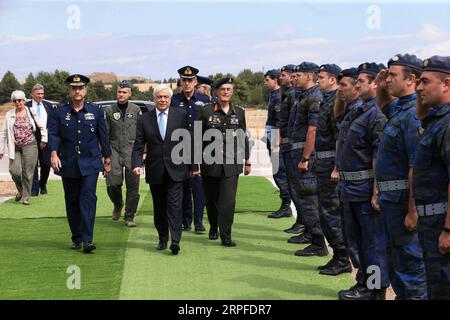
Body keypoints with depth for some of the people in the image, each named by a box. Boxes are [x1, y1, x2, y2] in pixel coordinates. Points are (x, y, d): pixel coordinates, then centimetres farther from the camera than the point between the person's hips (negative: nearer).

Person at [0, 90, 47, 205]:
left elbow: (42, 127, 11)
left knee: (28, 172, -1)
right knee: (14, 171, -9)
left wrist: (43, 140, 4)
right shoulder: (9, 115, 4)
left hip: (30, 145, -1)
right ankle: (20, 189, 21)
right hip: (15, 147, 1)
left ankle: (26, 197, 10)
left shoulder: (31, 112, 3)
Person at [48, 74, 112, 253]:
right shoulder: (59, 113, 4)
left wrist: (107, 160, 9)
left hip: (90, 164, -1)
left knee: (88, 198, -13)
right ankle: (76, 238, 19)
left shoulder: (96, 112, 6)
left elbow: (103, 136, 9)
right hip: (68, 164, 2)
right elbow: (53, 134, -4)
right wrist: (54, 153, -21)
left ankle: (87, 239, -14)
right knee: (72, 201, 8)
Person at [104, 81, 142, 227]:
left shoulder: (136, 110, 6)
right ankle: (118, 205, 24)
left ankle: (129, 217, 9)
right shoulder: (109, 111, 7)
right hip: (115, 150, 0)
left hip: (132, 151, 0)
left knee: (133, 185, -2)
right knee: (112, 184, -8)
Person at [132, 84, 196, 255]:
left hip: (175, 169, -2)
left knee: (174, 205, -9)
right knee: (159, 207, 10)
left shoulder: (181, 115, 2)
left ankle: (175, 241, -12)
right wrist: (136, 164, -15)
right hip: (155, 171, 2)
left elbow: (188, 142, 6)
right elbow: (138, 146, 2)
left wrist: (192, 166, 7)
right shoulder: (144, 119, 3)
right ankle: (163, 239, 23)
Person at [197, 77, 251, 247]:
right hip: (210, 163, -1)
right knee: (211, 199, 11)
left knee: (228, 201, -9)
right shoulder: (206, 111, 0)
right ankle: (213, 228, 36)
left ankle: (226, 236, -2)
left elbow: (243, 138, 16)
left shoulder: (239, 113, 8)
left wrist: (247, 161, 17)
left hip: (231, 165, 1)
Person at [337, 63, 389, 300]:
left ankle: (375, 290, 10)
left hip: (366, 188, -10)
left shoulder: (378, 114, -17)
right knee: (354, 238, 19)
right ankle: (363, 282, 32)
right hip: (350, 187, 10)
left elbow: (380, 157, -22)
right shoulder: (356, 112, 12)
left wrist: (376, 192, -25)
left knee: (373, 240, 1)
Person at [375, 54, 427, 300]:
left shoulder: (414, 114, -21)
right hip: (390, 197, 10)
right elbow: (383, 107, 37)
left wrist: (413, 211, -26)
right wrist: (381, 90, 15)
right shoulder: (399, 107, 10)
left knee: (410, 261, -3)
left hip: (403, 199, -10)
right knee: (395, 261, 20)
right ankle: (402, 296, 32)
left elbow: (417, 167, -25)